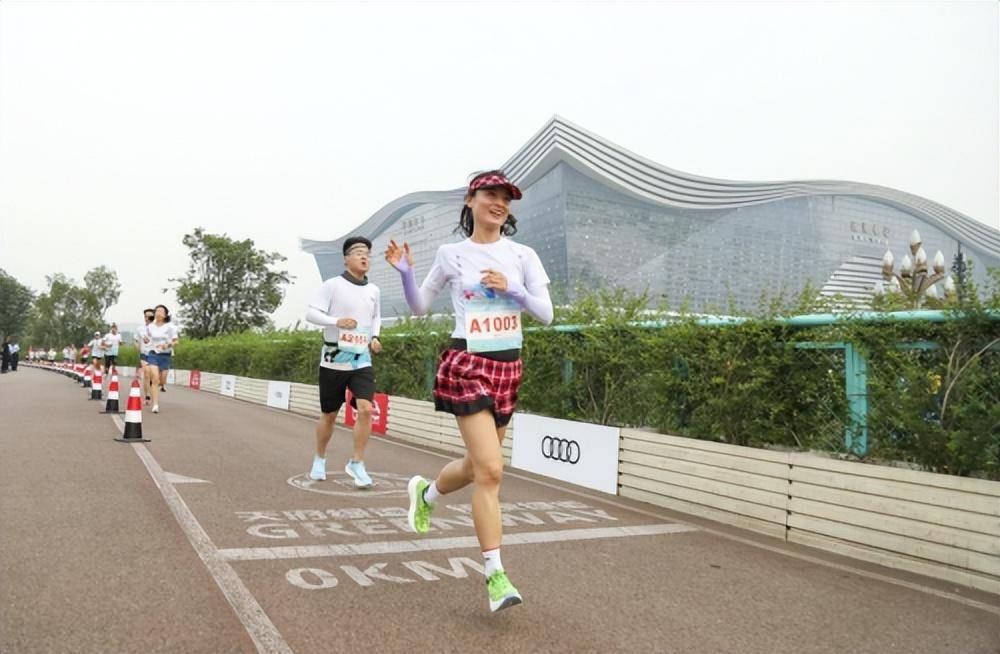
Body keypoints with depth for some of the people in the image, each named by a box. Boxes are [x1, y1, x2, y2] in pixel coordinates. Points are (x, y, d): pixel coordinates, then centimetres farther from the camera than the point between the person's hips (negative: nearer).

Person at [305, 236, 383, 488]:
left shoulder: (373, 291, 8)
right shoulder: (333, 285, -6)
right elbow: (311, 313, -11)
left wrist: (375, 337, 7)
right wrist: (337, 321, -27)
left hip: (362, 361, 3)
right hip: (333, 361, -3)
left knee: (366, 409, -15)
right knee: (329, 415, 9)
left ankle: (357, 463, -1)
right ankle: (319, 460, 33)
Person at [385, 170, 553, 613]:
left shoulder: (522, 256, 5)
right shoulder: (451, 254, 1)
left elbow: (546, 314, 2)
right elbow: (420, 306, 10)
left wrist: (512, 289, -13)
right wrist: (405, 273, -6)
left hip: (508, 366, 5)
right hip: (467, 364, -4)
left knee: (478, 465, 15)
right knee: (490, 469, -15)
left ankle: (425, 493, 47)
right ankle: (496, 576, -5)